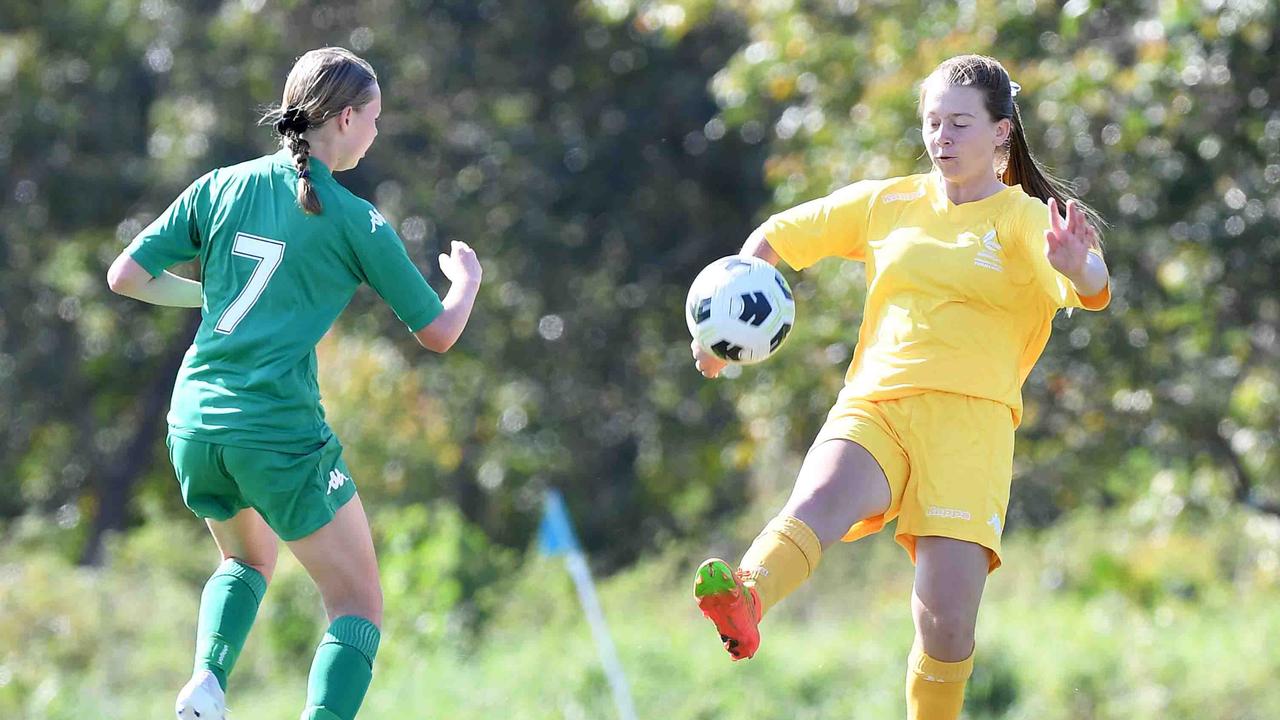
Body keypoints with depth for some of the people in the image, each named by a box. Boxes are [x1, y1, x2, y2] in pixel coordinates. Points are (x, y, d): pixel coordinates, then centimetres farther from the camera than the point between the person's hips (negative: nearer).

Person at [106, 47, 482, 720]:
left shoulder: (223, 187, 7)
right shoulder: (355, 222, -3)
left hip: (193, 424, 5)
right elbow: (437, 332, 3)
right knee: (359, 608, 5)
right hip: (280, 431, -5)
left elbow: (126, 275, 6)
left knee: (248, 560, 31)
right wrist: (467, 280, 25)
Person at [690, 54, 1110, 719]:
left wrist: (1077, 268, -38)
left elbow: (1092, 292, -13)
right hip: (871, 407, 1)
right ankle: (745, 602, -63)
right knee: (821, 498, -34)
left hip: (970, 419, -1)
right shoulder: (886, 203, 20)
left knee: (947, 625, -14)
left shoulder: (1029, 222, 8)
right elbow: (776, 236, 30)